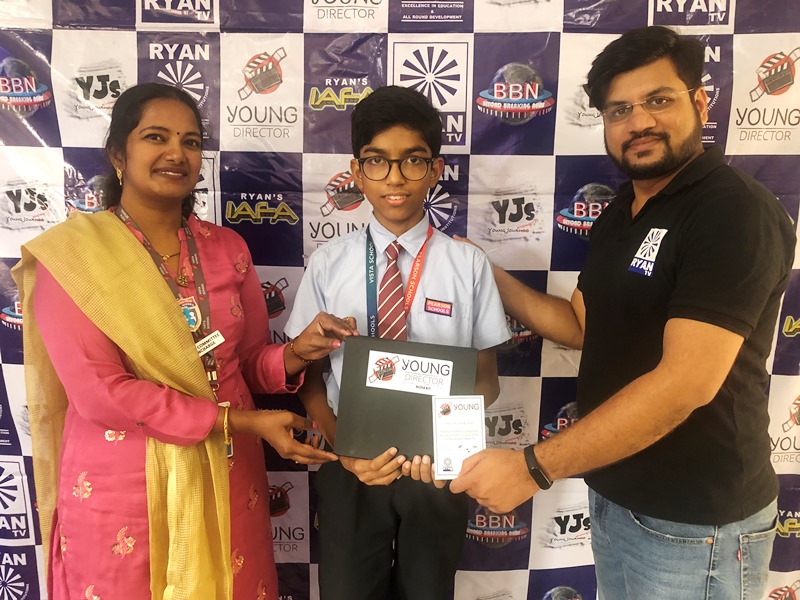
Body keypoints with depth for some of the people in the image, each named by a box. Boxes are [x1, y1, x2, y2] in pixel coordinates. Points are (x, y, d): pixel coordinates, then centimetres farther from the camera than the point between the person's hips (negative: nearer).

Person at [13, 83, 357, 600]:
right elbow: (100, 392, -16)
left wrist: (296, 353, -16)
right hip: (121, 488, -3)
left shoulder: (228, 248, 3)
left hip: (226, 480, 4)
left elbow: (249, 362, 7)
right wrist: (241, 421, -19)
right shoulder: (70, 254, -9)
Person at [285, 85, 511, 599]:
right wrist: (346, 450, -16)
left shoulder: (469, 265, -9)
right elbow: (309, 378, 0)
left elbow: (487, 379, -1)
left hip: (438, 470, 0)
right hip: (349, 470, 0)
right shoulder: (329, 264, -6)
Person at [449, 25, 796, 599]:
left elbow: (685, 382, -29)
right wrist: (491, 277, 3)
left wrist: (532, 467, -29)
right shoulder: (618, 215, 7)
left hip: (694, 523, -7)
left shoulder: (737, 212, -20)